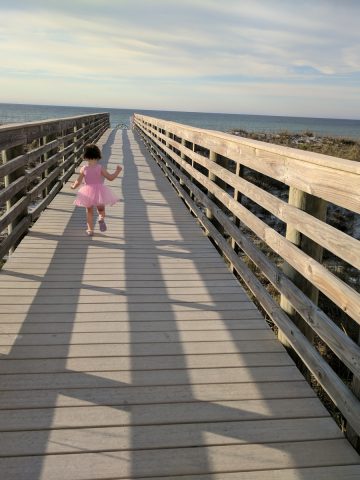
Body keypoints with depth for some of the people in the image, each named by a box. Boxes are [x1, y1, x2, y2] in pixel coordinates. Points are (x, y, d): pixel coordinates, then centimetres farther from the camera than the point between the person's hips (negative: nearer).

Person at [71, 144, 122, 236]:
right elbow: (110, 178, -7)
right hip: (99, 191, -1)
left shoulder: (83, 169, -6)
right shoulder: (100, 168, -10)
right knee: (101, 209, 20)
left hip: (88, 193, 1)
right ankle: (101, 218, -12)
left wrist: (73, 186, 20)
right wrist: (117, 171, 8)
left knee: (89, 211, 17)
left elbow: (78, 182, -1)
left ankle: (90, 230, 20)